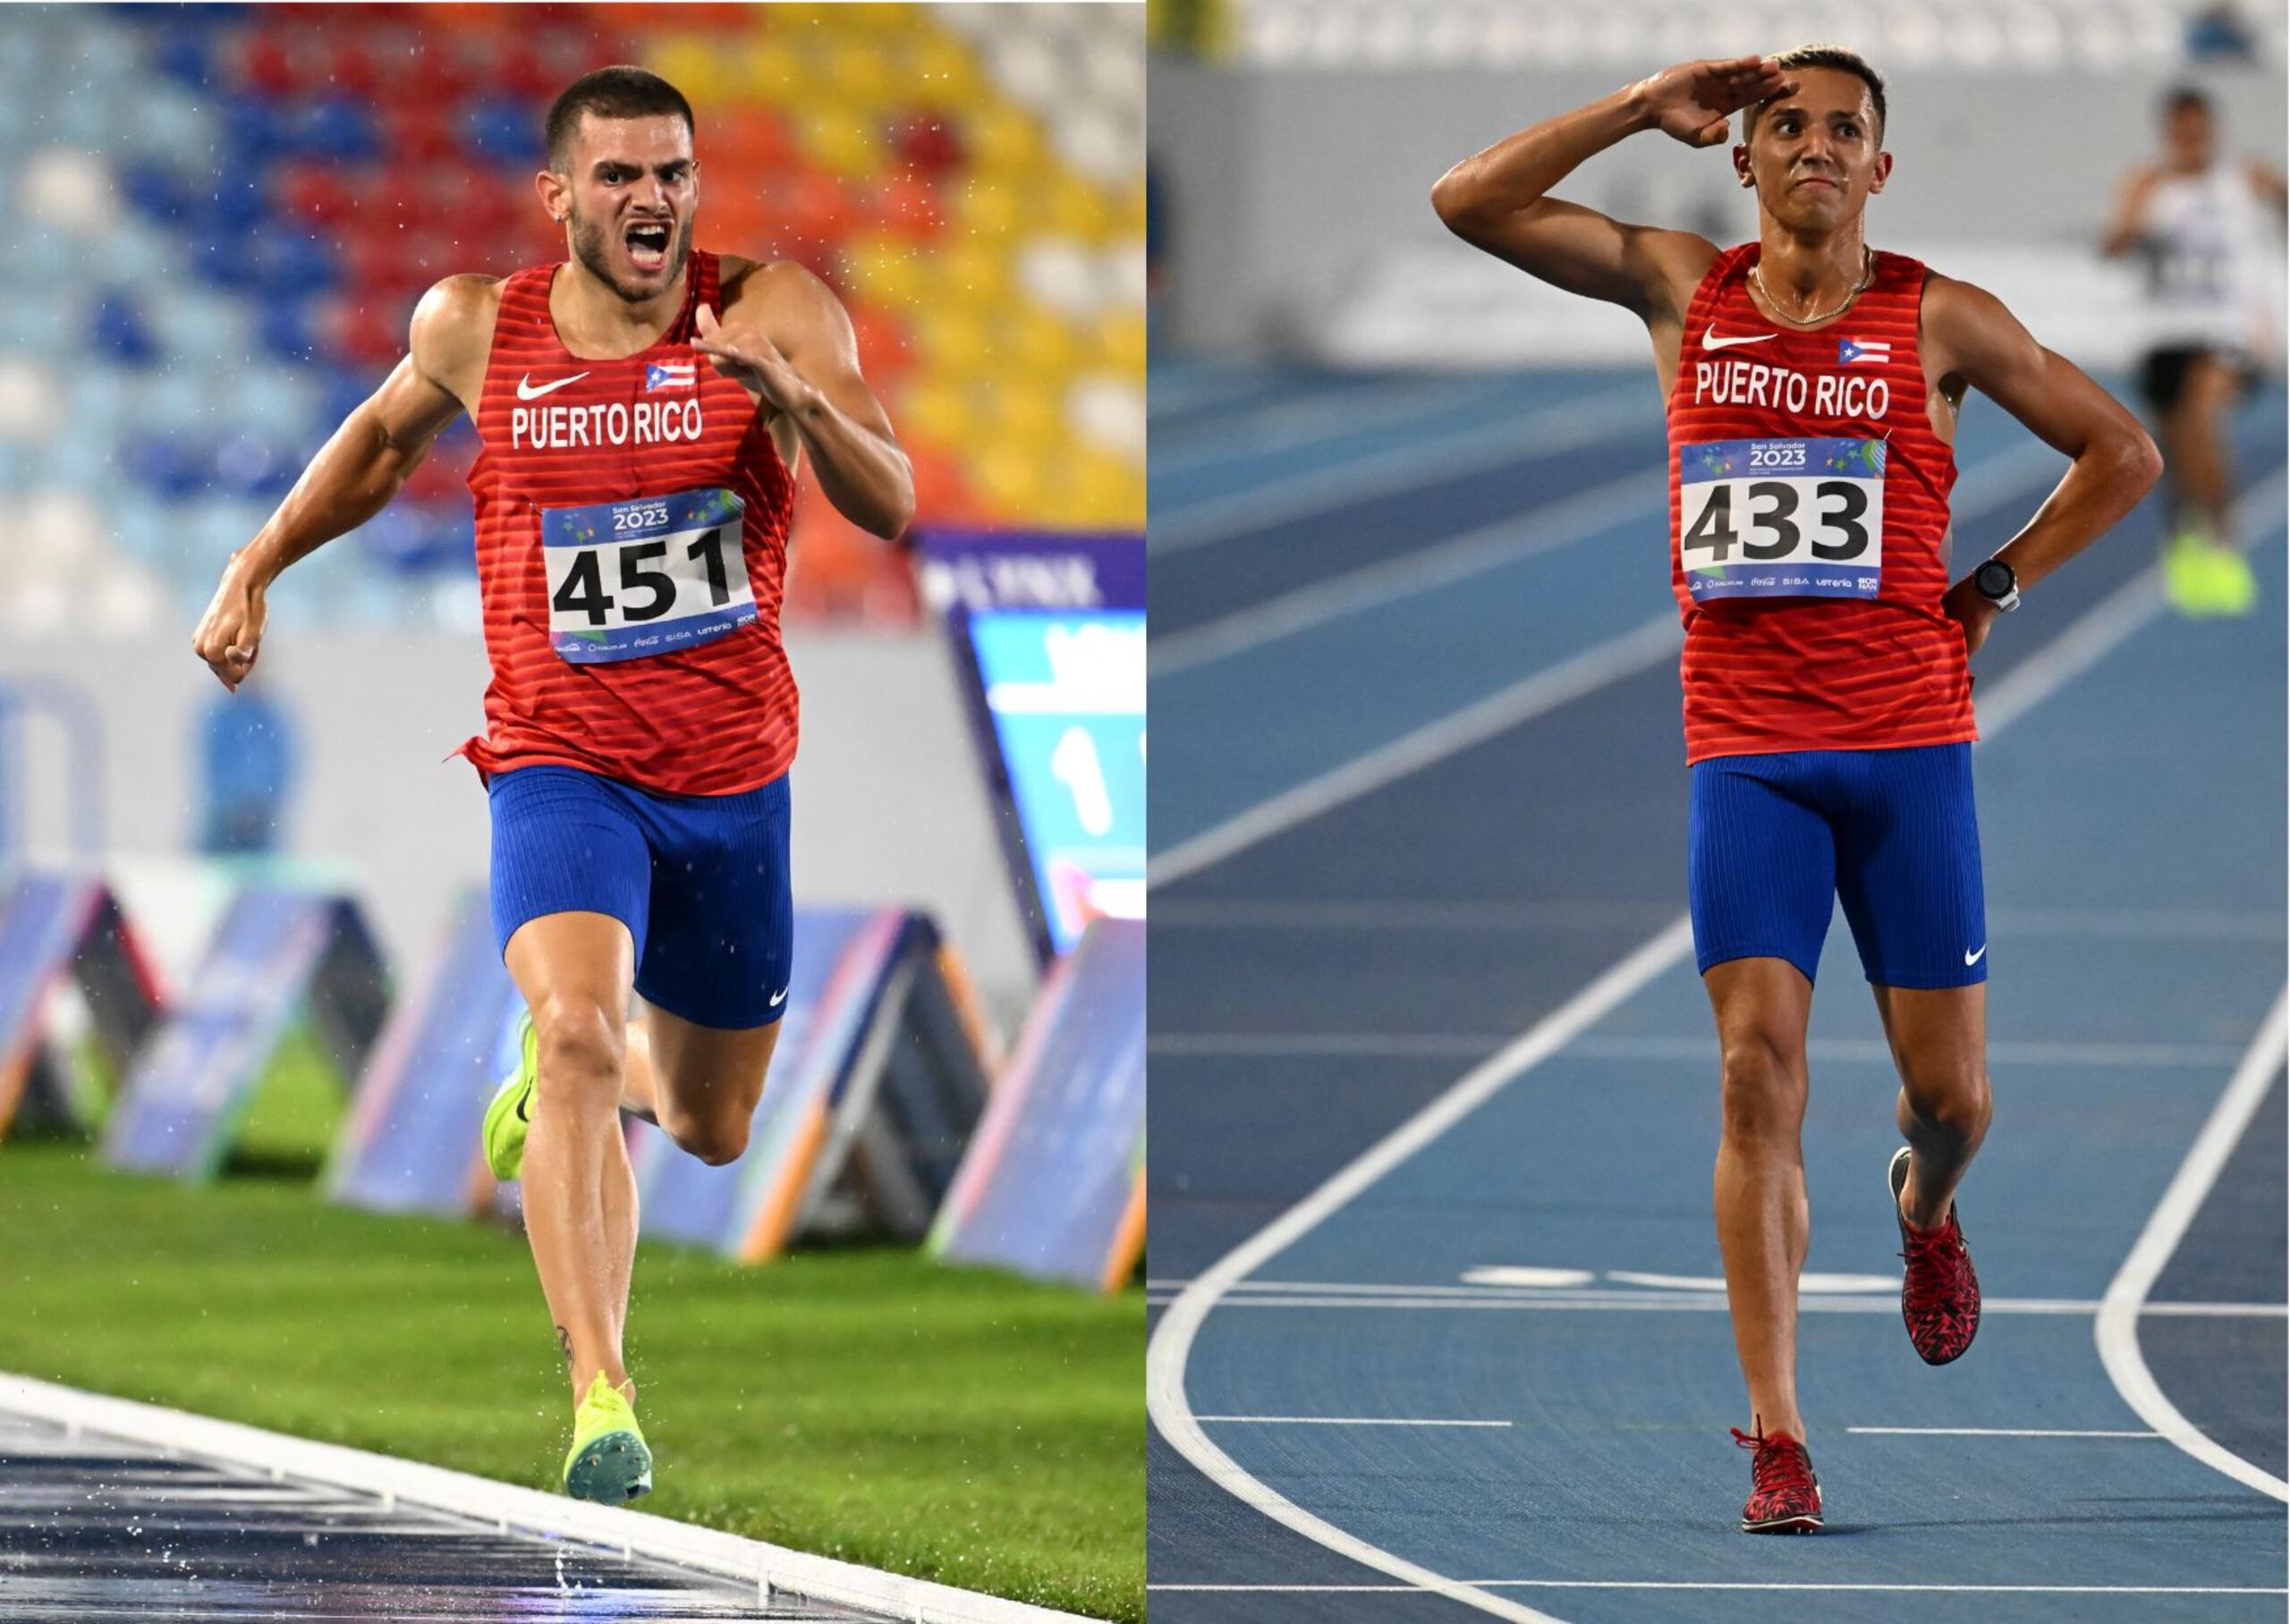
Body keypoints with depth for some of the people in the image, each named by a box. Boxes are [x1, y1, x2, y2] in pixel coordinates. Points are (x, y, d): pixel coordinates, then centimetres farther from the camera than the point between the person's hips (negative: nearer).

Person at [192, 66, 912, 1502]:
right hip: (562, 765, -2)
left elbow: (891, 507, -18)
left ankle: (563, 1074, 53)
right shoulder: (477, 330, -3)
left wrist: (795, 396, -35)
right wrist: (255, 570, 19)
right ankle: (601, 1400, -33)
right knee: (579, 1028, -29)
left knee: (711, 1128, 17)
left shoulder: (773, 312, -8)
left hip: (734, 779, 2)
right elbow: (383, 439, 20)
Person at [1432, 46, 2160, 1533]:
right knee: (1760, 1074, -11)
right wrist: (1648, 108, -3)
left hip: (1908, 746, 0)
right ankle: (1777, 1440, -10)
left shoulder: (1938, 321, 1)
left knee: (1950, 1091, 3)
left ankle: (1925, 1213, 41)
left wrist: (1989, 594, 4)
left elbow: (2122, 452, 9)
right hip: (1745, 751, 0)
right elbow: (1471, 201, 1)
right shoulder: (1682, 289, 6)